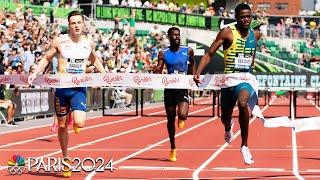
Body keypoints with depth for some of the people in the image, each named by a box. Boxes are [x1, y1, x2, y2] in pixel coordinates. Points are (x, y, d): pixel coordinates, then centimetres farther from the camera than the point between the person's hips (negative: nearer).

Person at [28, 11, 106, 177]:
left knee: (79, 123, -22)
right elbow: (46, 59, 7)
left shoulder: (89, 42, 3)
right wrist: (35, 73, -7)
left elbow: (94, 60, 22)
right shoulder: (60, 41, -4)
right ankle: (65, 159, 26)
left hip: (79, 88, 0)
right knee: (62, 125, 9)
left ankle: (75, 123, 18)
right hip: (62, 87, 0)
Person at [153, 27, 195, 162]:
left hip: (183, 88, -1)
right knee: (171, 119, 9)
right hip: (169, 88, 1)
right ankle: (173, 149, 25)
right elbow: (158, 73, -3)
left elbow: (192, 63, 20)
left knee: (182, 115, -23)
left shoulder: (188, 51, 0)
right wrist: (156, 71, -24)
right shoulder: (163, 54, 0)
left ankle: (181, 119, 19)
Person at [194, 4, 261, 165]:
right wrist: (198, 72, -20)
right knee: (225, 117, 15)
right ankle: (228, 128, 57)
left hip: (246, 79, 0)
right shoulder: (227, 33, -9)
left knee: (242, 103, -32)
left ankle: (245, 145, -21)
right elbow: (209, 54, -8)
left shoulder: (255, 35, 3)